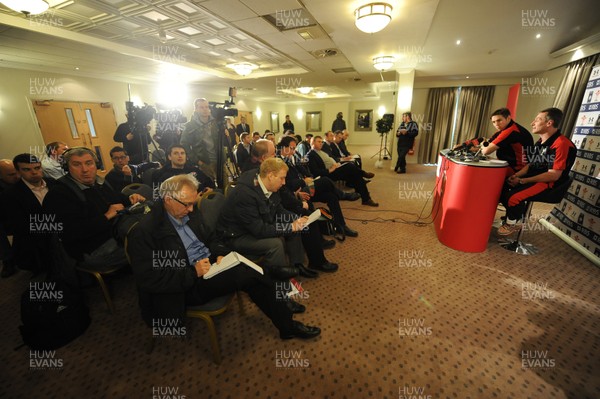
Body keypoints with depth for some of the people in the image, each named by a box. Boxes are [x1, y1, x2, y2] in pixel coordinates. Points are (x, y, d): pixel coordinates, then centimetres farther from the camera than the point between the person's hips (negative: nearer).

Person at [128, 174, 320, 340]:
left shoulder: (189, 212, 5)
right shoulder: (143, 232, -15)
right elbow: (148, 279, -17)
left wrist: (219, 254, -4)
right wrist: (193, 272, -23)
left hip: (210, 264, 6)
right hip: (189, 286, -6)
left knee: (254, 269, -18)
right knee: (248, 274, -26)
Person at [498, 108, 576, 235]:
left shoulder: (562, 144, -18)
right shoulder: (541, 141, 10)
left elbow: (553, 175, -22)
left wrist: (522, 181, -22)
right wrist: (516, 175, -3)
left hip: (548, 183, -9)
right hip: (533, 177, 9)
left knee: (513, 197, -30)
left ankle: (512, 224, -2)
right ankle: (517, 216, 12)